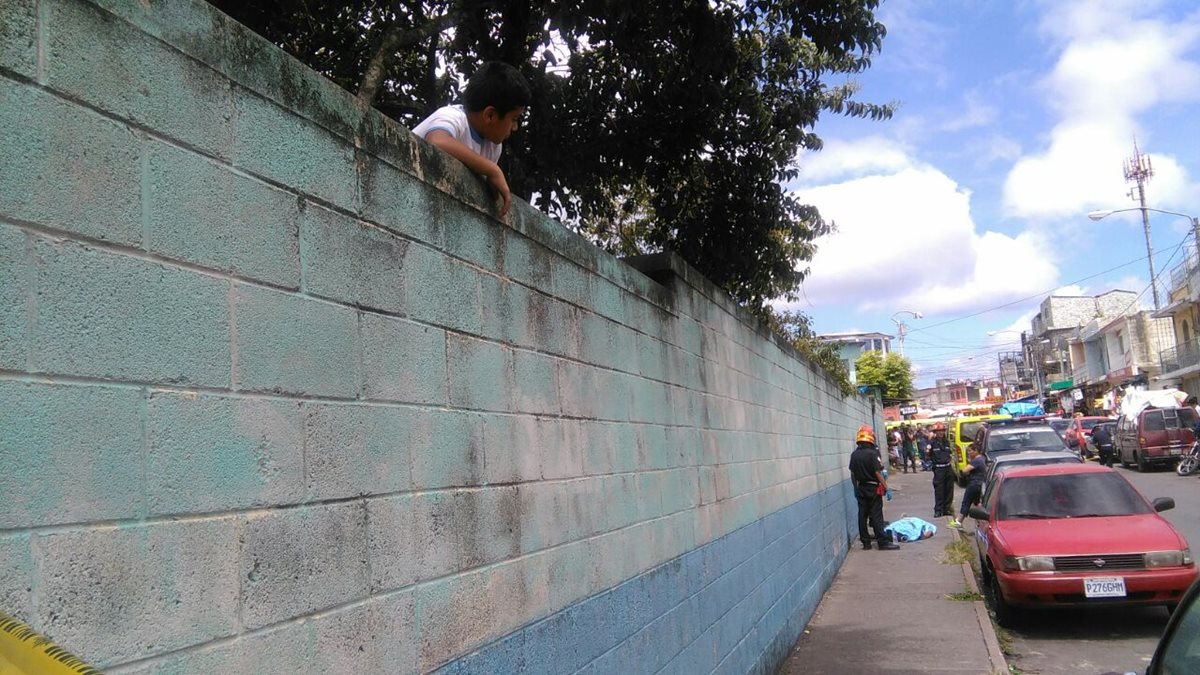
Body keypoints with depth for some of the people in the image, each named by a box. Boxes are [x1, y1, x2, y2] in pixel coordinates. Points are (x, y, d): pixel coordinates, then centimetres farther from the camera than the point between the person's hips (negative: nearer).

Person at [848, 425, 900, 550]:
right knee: (876, 515, -2)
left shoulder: (854, 455, 0)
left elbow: (853, 474, 8)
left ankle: (866, 542, 13)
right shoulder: (872, 453, -16)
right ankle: (883, 542, 2)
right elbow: (878, 473, -18)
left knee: (862, 515, 8)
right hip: (873, 488, -5)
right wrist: (886, 487, -11)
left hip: (861, 488, 5)